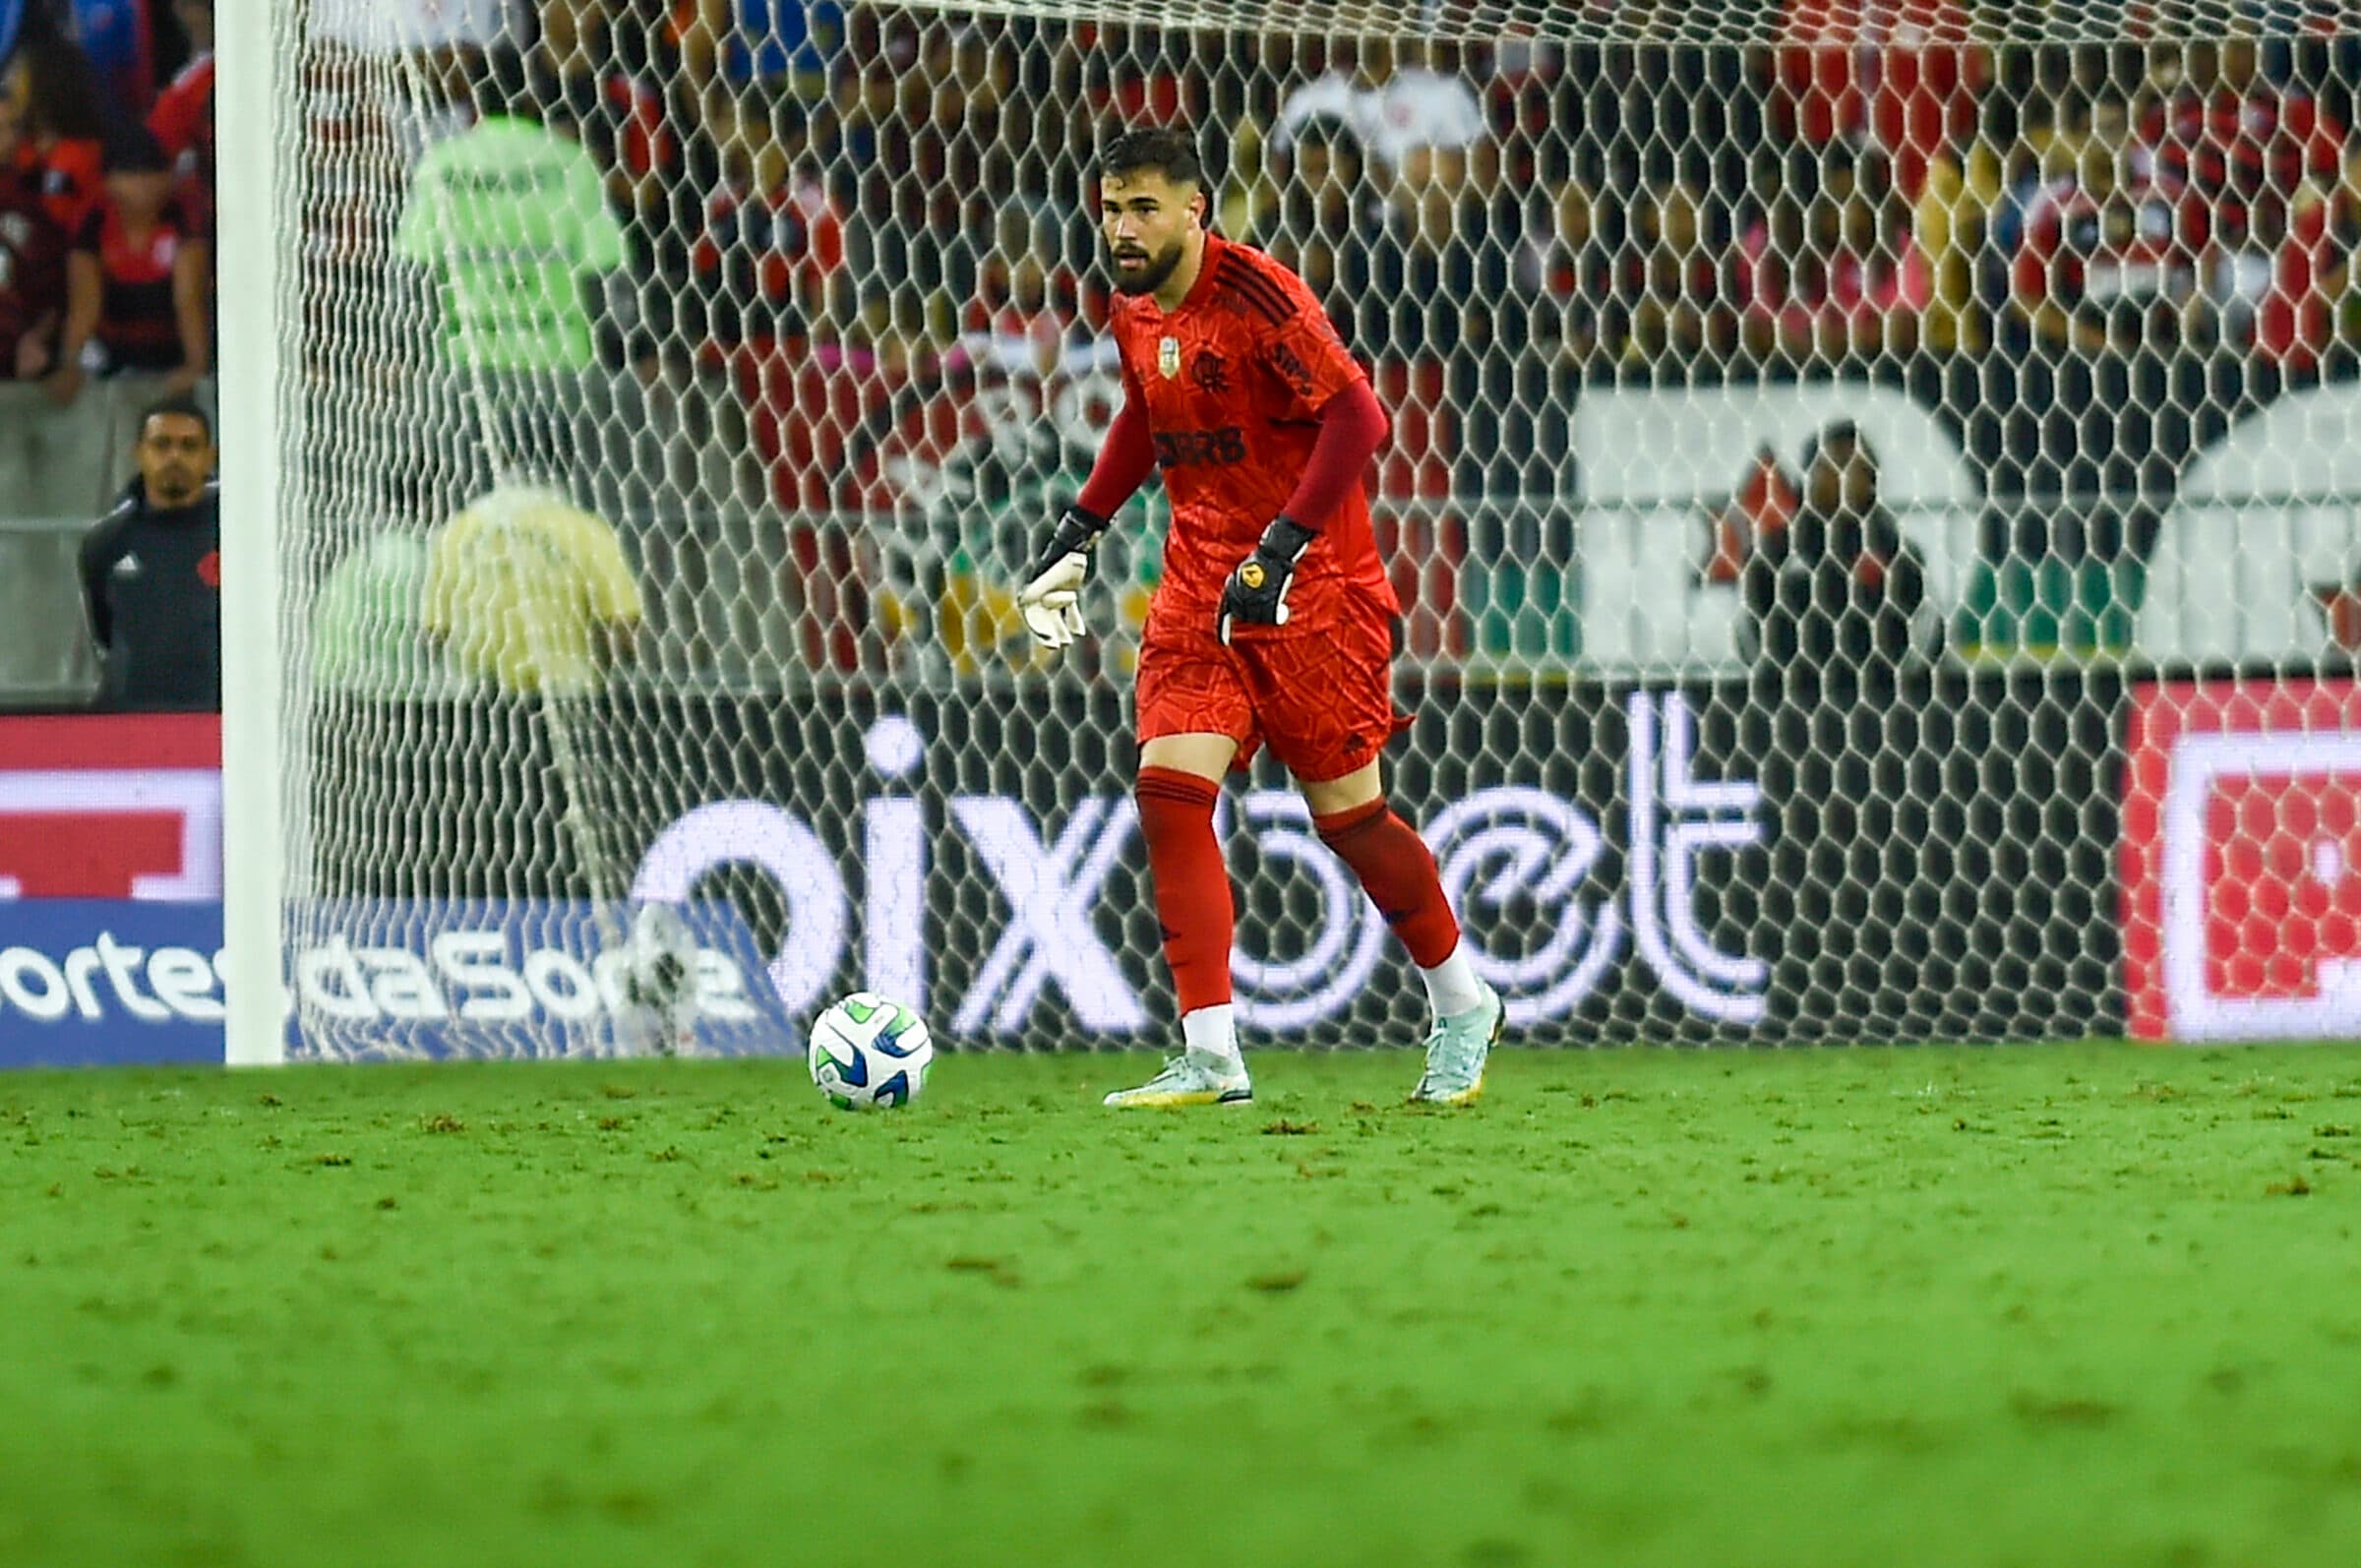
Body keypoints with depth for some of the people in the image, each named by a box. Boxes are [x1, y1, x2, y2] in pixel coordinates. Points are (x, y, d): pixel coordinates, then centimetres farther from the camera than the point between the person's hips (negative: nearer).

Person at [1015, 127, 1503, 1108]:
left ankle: (1464, 1008, 24)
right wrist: (1080, 527, 21)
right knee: (1170, 791, -11)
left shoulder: (1257, 295, -18)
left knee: (1347, 814, 0)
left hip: (1312, 586, -7)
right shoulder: (1133, 313, 6)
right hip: (1199, 585, 7)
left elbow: (1356, 416, -22)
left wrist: (1283, 546, -27)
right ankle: (1211, 1057, -12)